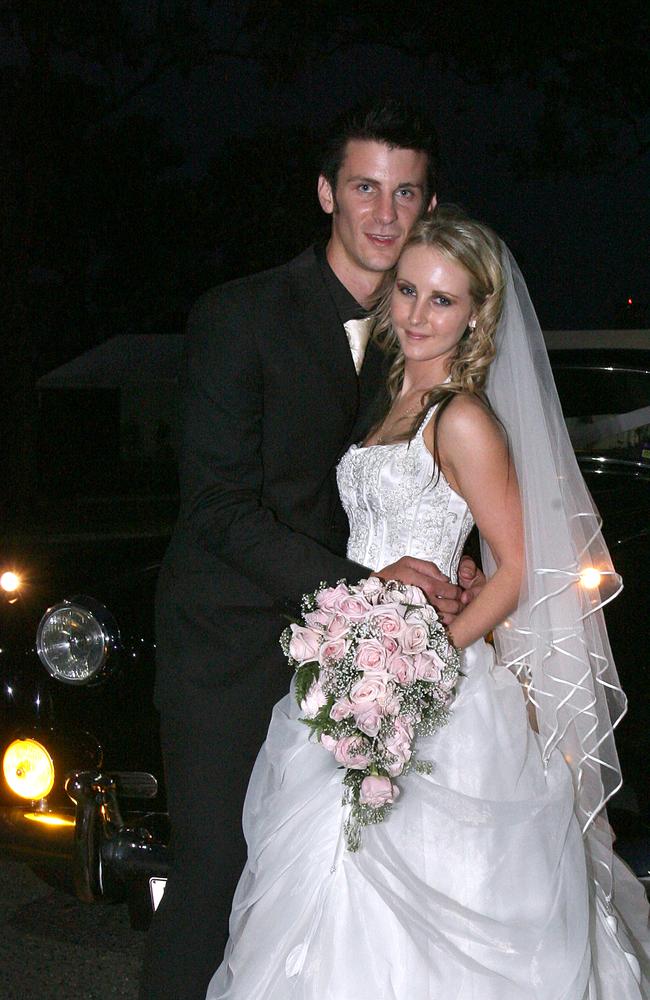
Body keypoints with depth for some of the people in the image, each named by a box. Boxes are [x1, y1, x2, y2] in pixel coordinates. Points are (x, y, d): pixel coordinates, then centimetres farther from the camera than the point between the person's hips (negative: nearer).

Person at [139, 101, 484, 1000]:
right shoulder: (241, 316, -13)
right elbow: (221, 511, -18)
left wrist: (444, 573, -6)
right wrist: (362, 585, -26)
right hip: (229, 646, -5)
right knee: (215, 870, -2)